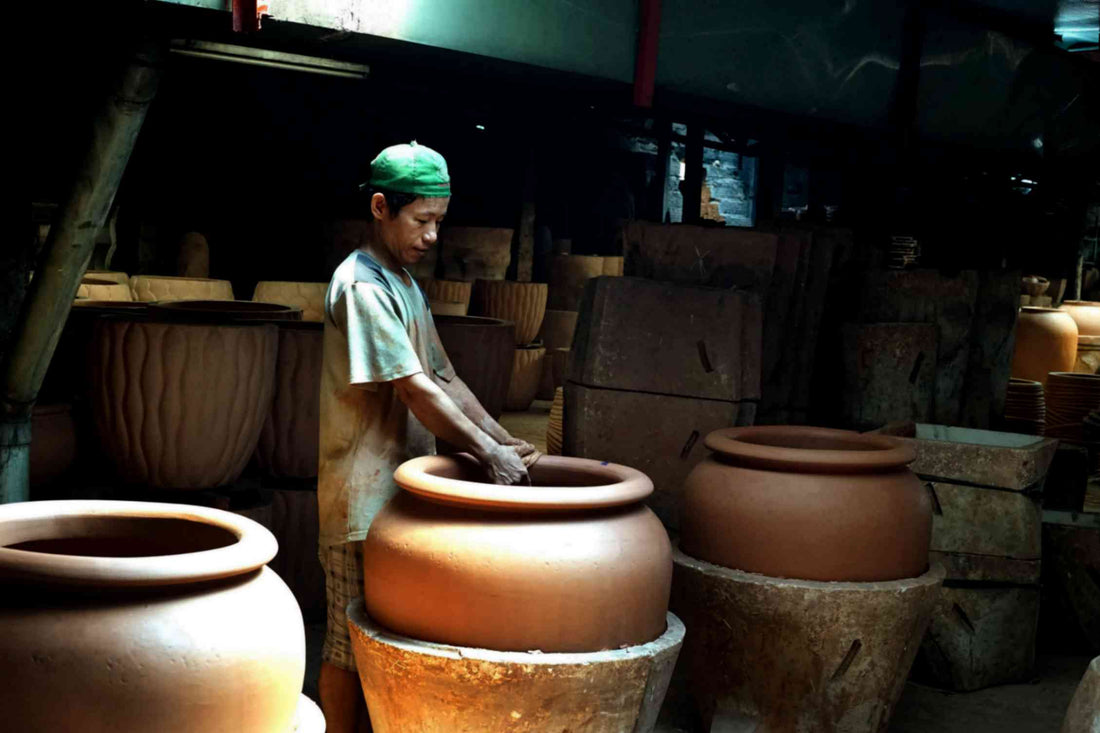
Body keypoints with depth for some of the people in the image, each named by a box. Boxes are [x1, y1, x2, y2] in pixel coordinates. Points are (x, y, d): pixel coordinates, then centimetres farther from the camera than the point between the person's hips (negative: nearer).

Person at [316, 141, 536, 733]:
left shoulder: (406, 285, 14)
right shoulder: (361, 285, -16)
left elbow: (444, 379, 13)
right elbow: (417, 391, -21)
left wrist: (506, 442, 3)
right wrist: (489, 453, -18)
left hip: (401, 490, 9)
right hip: (363, 499, -9)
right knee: (351, 642, 2)